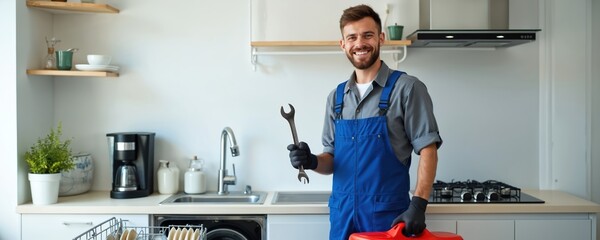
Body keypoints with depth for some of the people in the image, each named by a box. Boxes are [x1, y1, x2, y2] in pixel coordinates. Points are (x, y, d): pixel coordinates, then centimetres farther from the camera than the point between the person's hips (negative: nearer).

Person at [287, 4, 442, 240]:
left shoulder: (407, 88, -6)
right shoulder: (336, 97, 9)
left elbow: (427, 150, -9)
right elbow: (332, 159, 13)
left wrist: (417, 205, -18)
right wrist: (313, 161, -8)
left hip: (388, 216, -4)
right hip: (342, 215, 5)